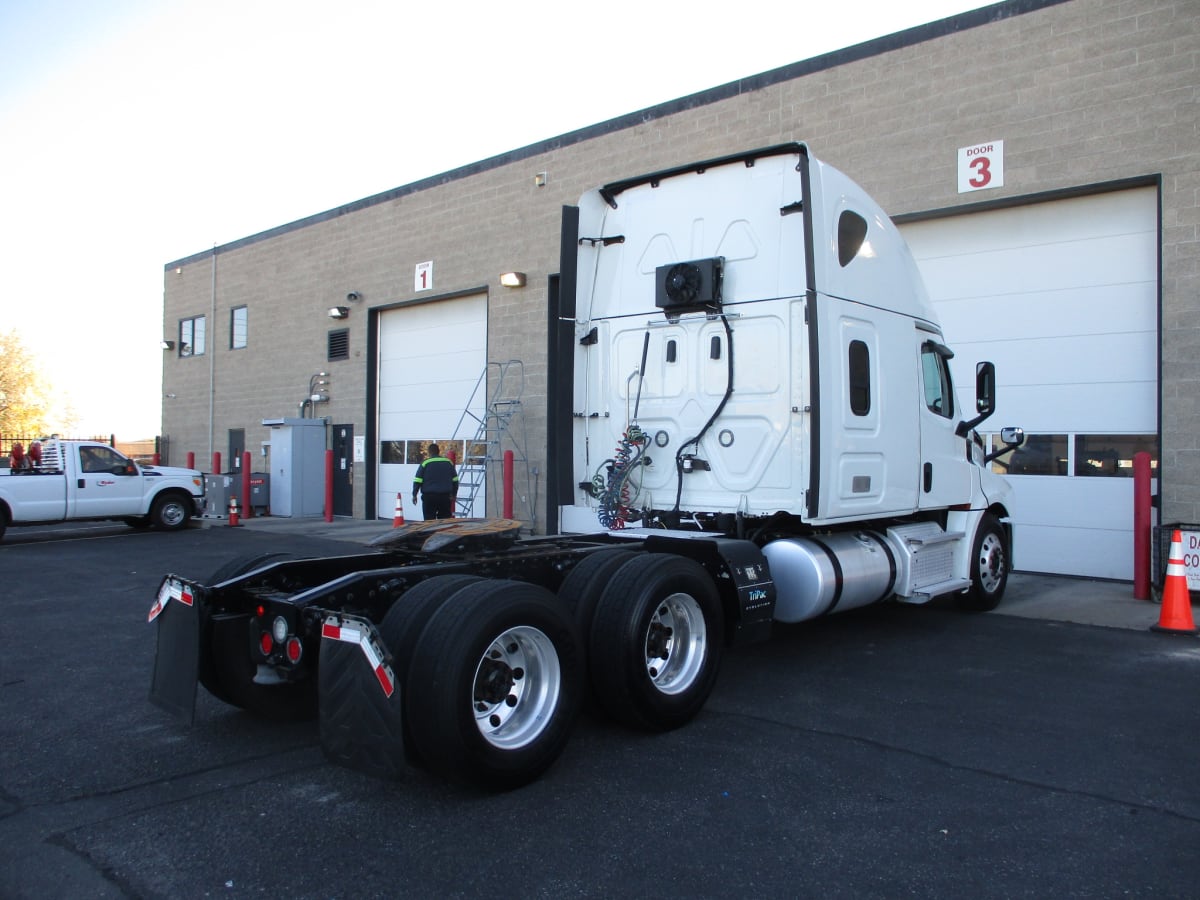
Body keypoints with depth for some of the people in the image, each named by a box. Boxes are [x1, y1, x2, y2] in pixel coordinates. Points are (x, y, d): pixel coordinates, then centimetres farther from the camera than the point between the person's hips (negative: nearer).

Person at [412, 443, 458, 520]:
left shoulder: (425, 463, -3)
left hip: (429, 497, -3)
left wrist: (414, 495, 3)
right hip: (445, 496, 3)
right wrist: (454, 494, 22)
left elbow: (418, 480, -5)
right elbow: (455, 480, 13)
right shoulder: (448, 462, 8)